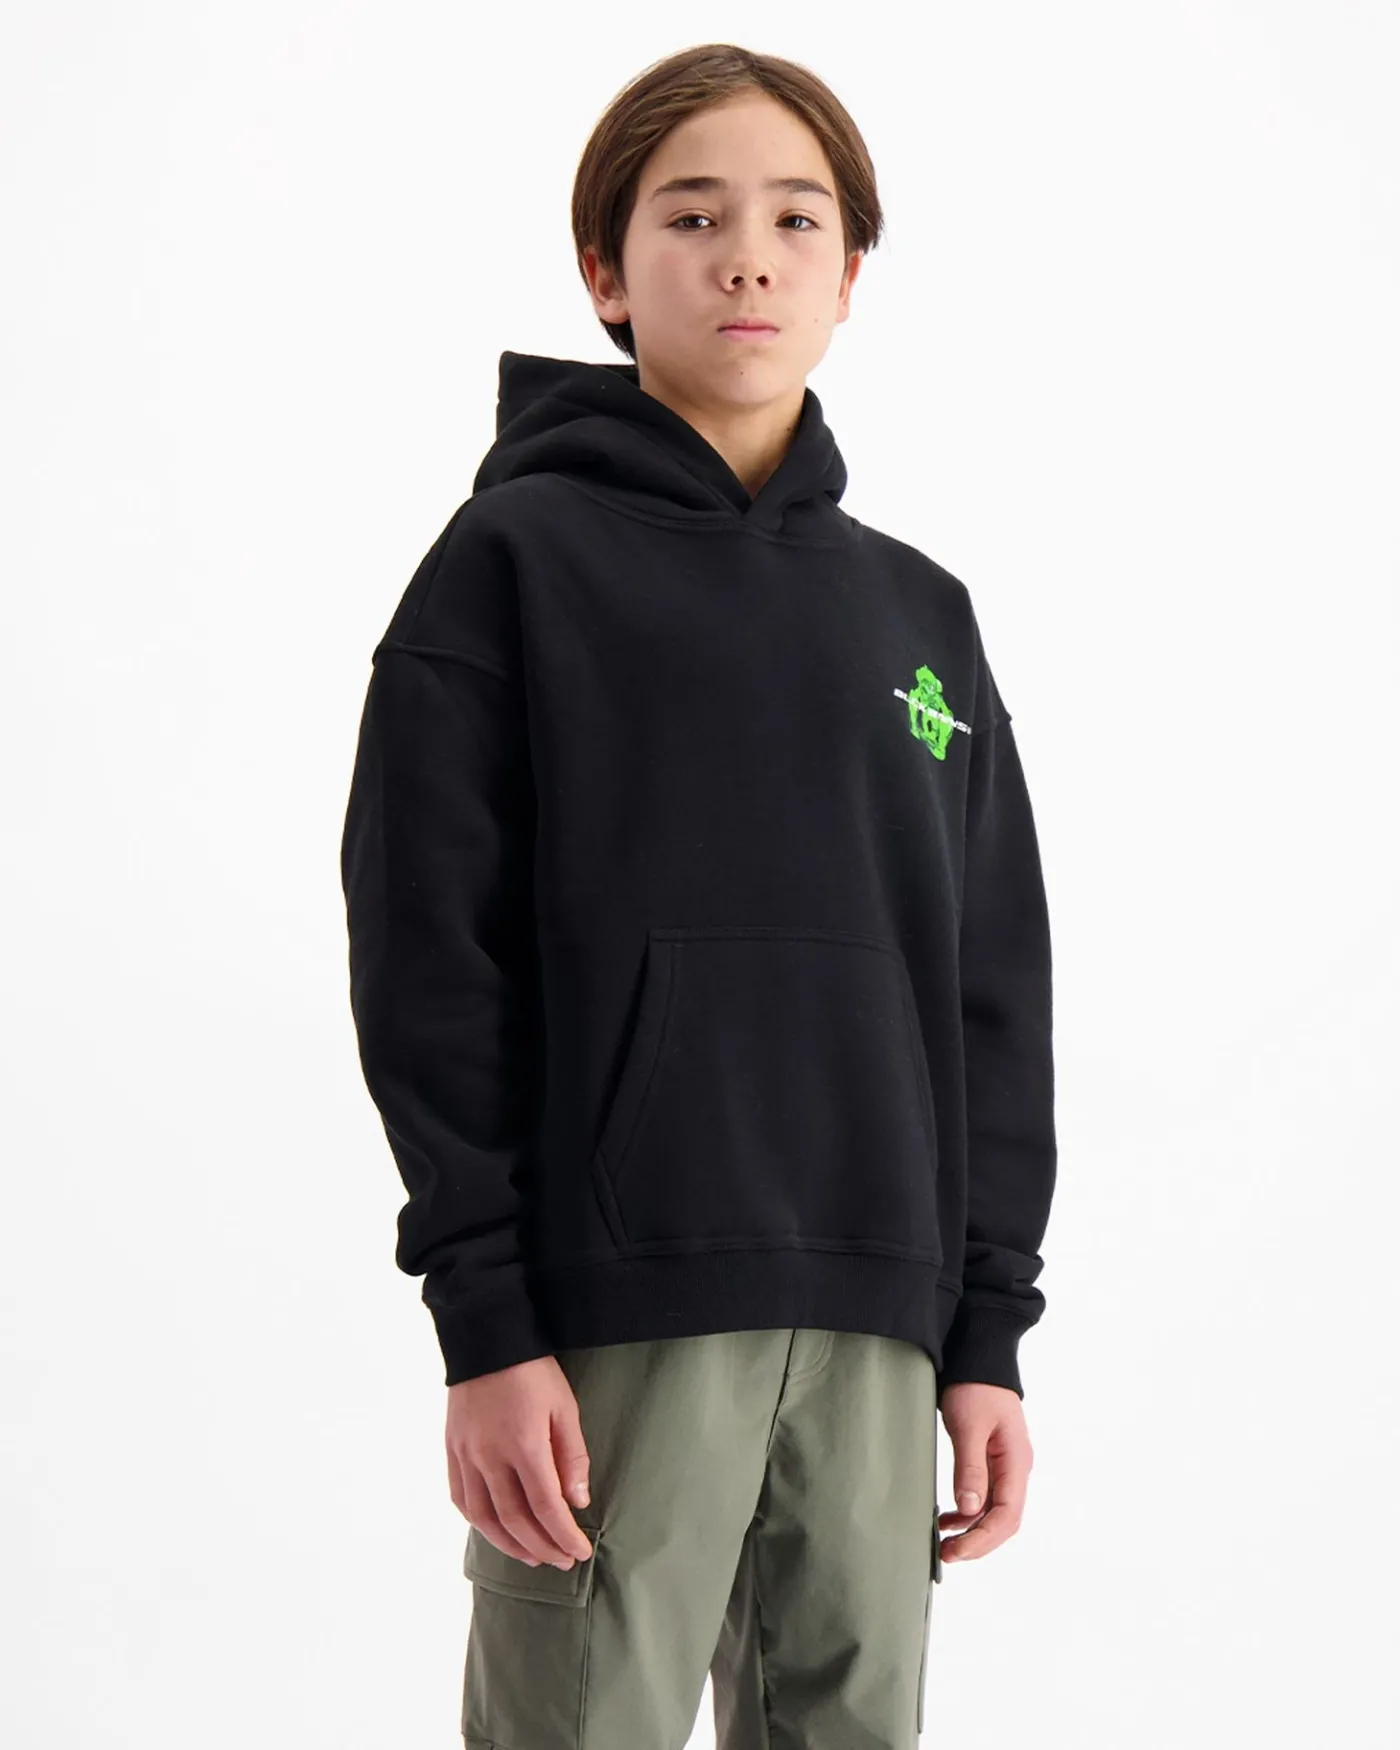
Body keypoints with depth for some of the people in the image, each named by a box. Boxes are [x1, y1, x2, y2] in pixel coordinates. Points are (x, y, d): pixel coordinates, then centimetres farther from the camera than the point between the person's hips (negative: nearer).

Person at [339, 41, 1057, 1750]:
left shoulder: (918, 615, 15)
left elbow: (993, 992, 15)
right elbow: (428, 963, -5)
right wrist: (484, 1323, -11)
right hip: (614, 1309, -4)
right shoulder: (515, 561, 1)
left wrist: (988, 1330, 9)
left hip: (877, 1319, 5)